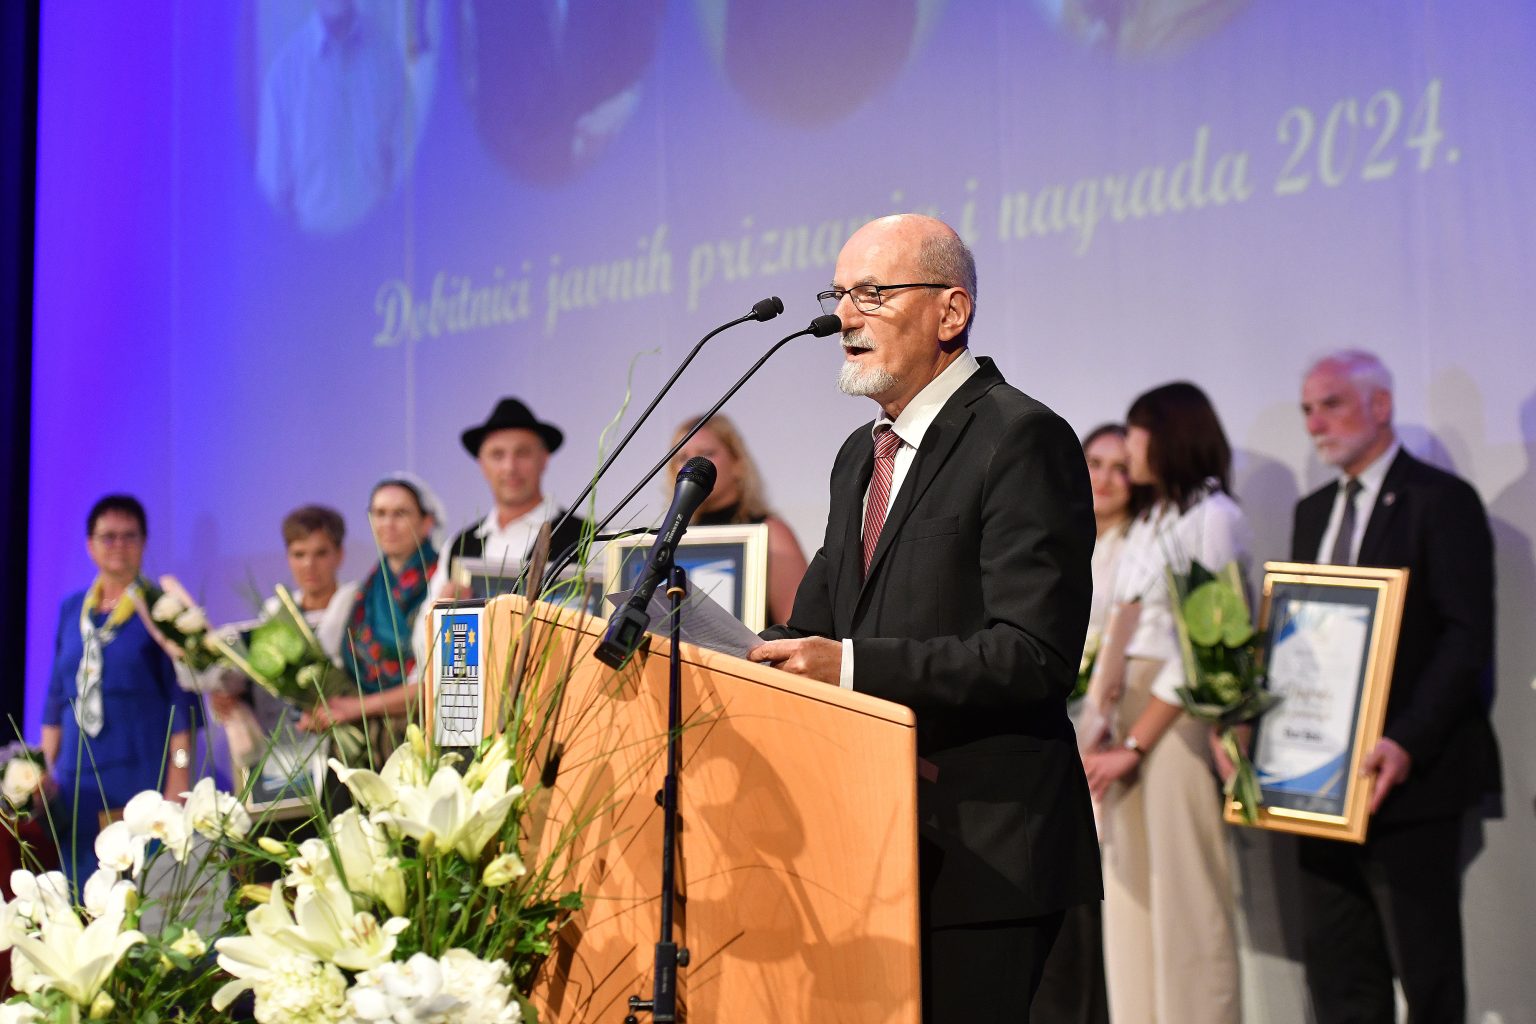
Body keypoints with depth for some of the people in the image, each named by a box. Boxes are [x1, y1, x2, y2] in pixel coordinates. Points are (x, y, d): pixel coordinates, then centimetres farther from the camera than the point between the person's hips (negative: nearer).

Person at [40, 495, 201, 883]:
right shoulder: (72, 609, 14)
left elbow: (182, 701, -4)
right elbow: (56, 698, 18)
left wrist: (179, 777, -11)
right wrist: (46, 771, 12)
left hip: (142, 776, -4)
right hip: (77, 781, 5)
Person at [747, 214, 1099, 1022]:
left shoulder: (1022, 439, -12)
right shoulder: (861, 454, 17)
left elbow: (1036, 654, -20)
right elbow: (821, 620, 18)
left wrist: (853, 666, -25)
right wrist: (771, 655, -3)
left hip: (980, 853, -8)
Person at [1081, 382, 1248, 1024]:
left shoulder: (1213, 516, -7)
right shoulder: (1147, 524, 20)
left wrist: (1135, 744, -13)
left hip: (1179, 721, -8)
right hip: (1126, 717, 8)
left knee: (1184, 898, -5)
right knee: (1130, 896, 8)